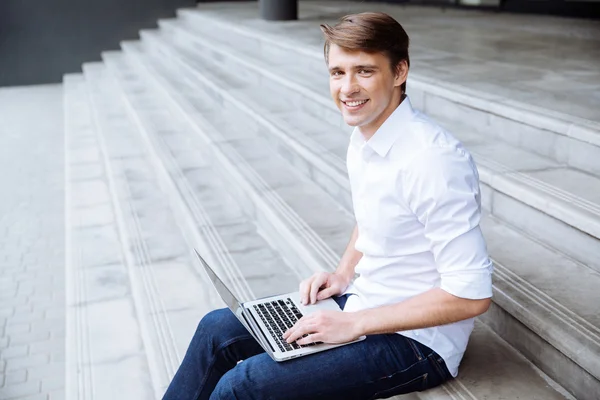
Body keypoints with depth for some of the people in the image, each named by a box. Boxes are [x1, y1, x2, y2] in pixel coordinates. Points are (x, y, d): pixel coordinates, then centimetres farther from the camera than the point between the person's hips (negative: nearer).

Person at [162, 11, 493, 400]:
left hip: (414, 340, -8)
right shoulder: (365, 136, 0)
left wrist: (354, 324, -23)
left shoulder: (434, 159, -27)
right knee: (217, 328, 8)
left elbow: (472, 294, -26)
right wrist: (343, 274, 2)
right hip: (364, 300, 8)